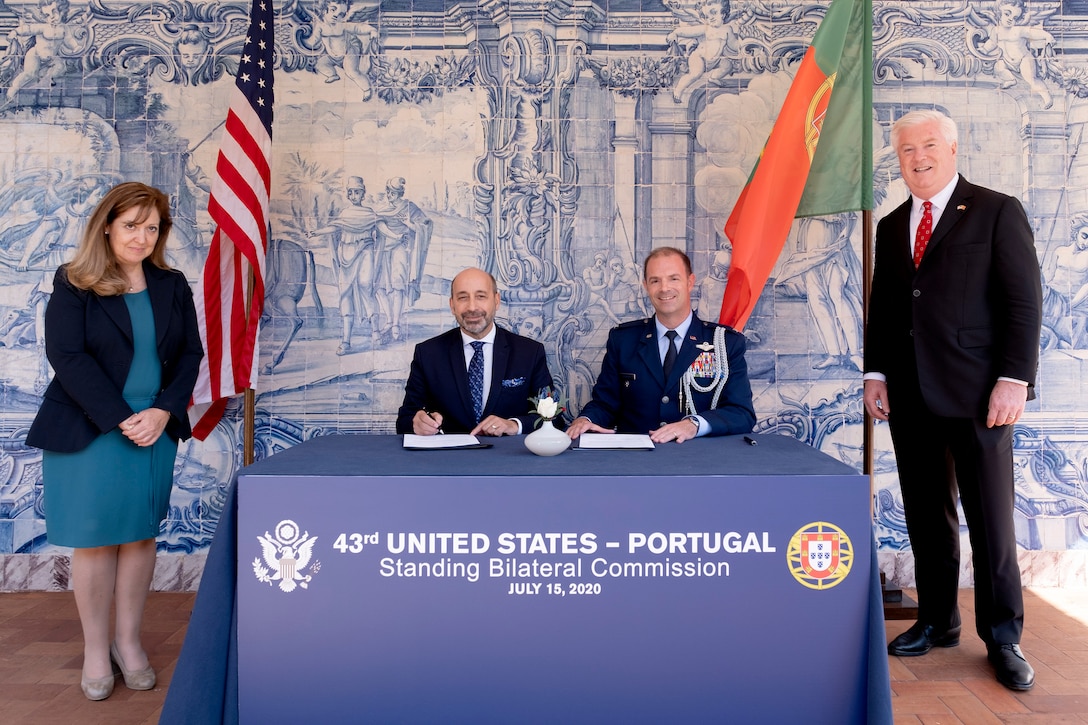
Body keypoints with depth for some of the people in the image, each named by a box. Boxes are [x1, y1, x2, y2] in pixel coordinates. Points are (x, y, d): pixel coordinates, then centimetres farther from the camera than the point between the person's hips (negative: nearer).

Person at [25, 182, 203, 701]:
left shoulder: (172, 286, 8)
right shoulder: (74, 284, -3)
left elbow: (190, 353, 5)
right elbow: (65, 355, -11)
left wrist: (163, 412, -10)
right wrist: (121, 419, -16)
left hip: (155, 430, 3)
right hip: (88, 431, -3)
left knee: (141, 535, 8)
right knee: (93, 540, 4)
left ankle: (128, 639, 23)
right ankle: (95, 648, 19)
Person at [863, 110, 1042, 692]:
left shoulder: (997, 212, 1)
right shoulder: (891, 226, 16)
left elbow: (1023, 301, -5)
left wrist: (1014, 378, -13)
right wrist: (875, 372, 7)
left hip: (977, 393, -4)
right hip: (910, 397, 5)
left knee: (990, 518, 1)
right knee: (926, 515, 10)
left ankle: (1003, 638, 16)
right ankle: (937, 621, 24)